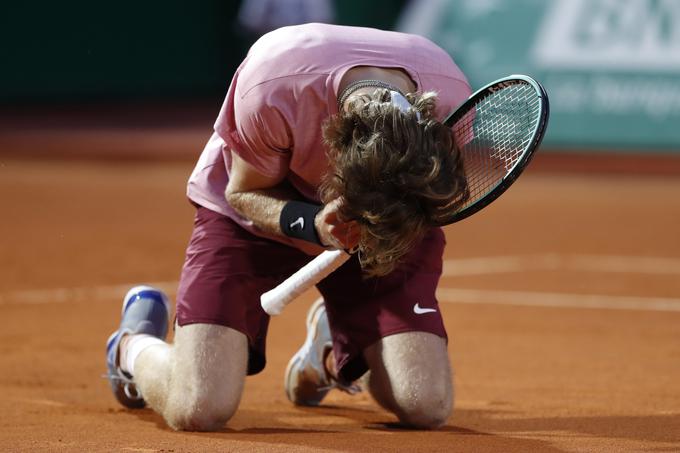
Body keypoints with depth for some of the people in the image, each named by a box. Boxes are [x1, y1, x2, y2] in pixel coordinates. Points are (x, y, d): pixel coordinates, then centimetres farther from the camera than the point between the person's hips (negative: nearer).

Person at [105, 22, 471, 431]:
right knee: (198, 409, -20)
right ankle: (134, 345, 20)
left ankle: (332, 353, 24)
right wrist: (313, 227, -36)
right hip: (253, 209, -2)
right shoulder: (271, 91, -39)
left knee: (426, 406, -15)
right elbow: (244, 193, -16)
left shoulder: (451, 104, -31)